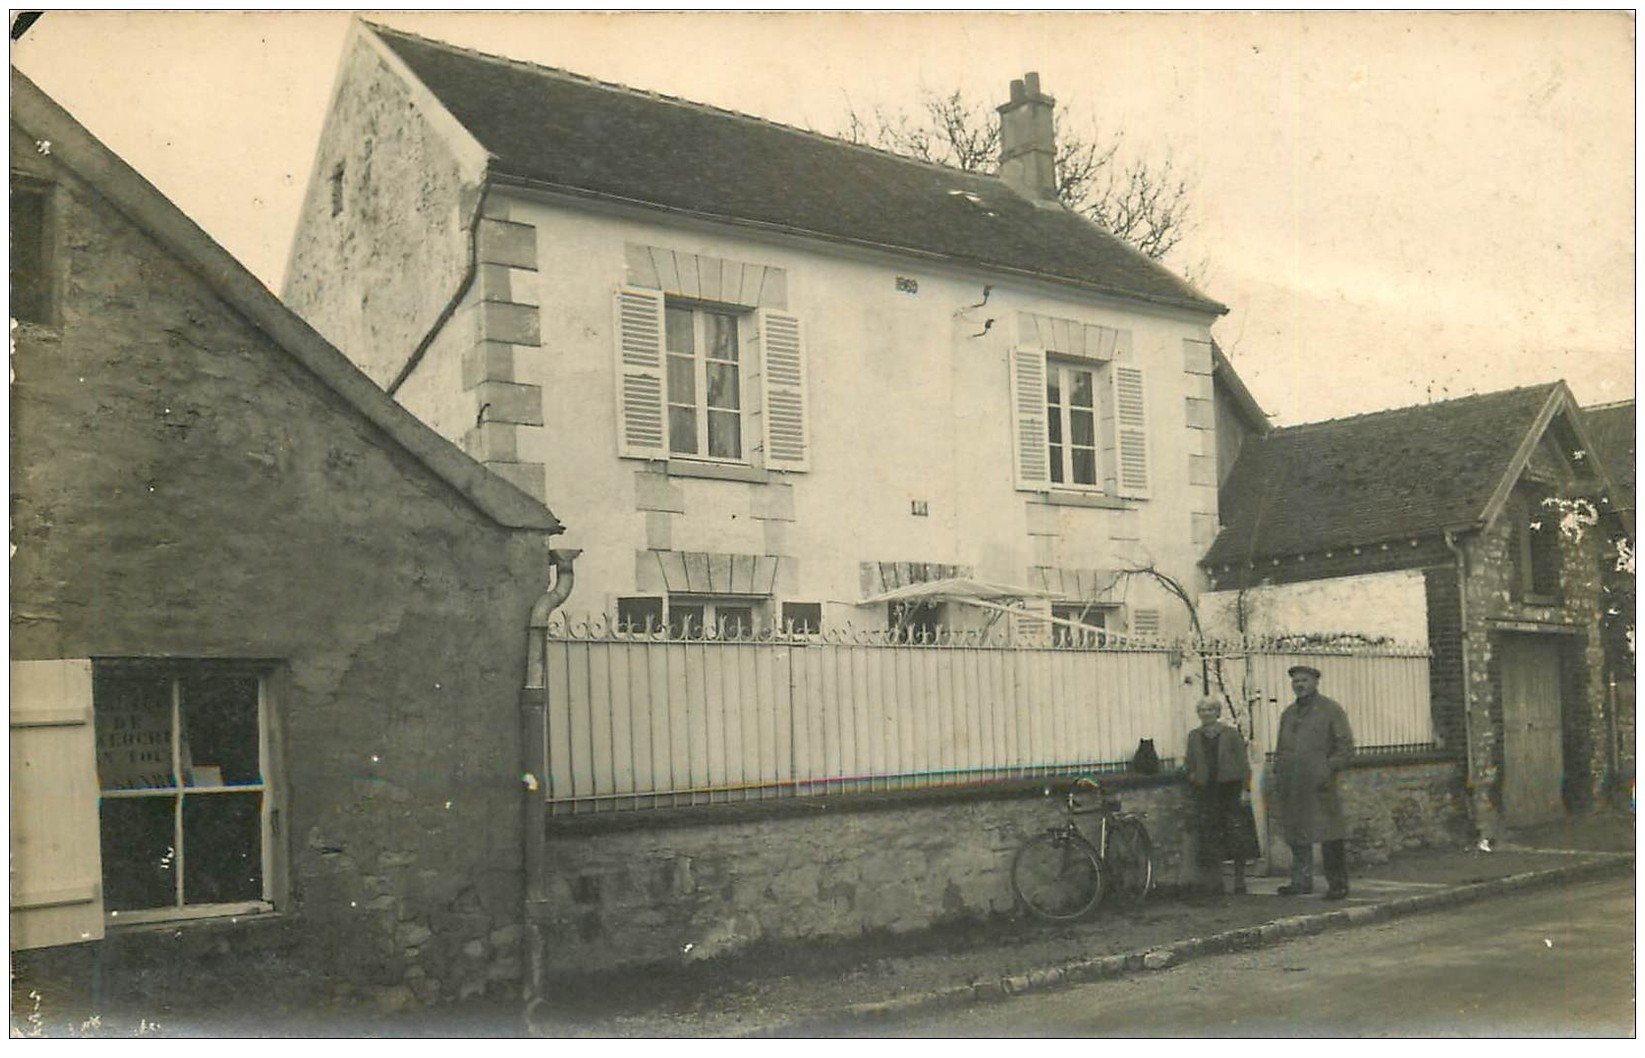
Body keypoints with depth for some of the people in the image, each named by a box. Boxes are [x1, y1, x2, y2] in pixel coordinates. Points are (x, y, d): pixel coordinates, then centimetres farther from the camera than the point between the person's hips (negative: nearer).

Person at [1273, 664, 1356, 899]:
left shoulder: (1331, 710, 1)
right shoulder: (1288, 713, 19)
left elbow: (1345, 746, -3)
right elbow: (1281, 747, 26)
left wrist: (1329, 768, -13)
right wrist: (1277, 771, 13)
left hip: (1319, 784, -6)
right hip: (1292, 787, 6)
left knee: (1330, 835, -6)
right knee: (1296, 833, 10)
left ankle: (1338, 884, 0)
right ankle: (1301, 881, 18)